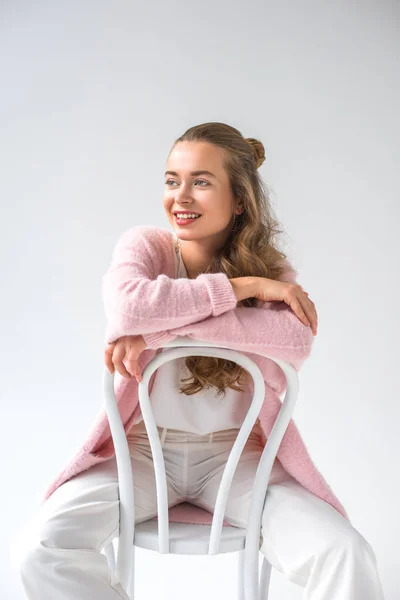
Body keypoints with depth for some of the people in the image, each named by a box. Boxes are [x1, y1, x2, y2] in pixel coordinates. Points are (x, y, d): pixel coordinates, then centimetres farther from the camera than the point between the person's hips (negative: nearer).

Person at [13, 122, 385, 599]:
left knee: (347, 559, -22)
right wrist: (242, 286, -22)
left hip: (233, 454, 0)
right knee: (44, 547, -22)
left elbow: (297, 339, -25)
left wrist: (163, 325, -29)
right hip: (146, 448, 1)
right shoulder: (145, 245, -4)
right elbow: (128, 306, -29)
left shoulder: (269, 266, -1)